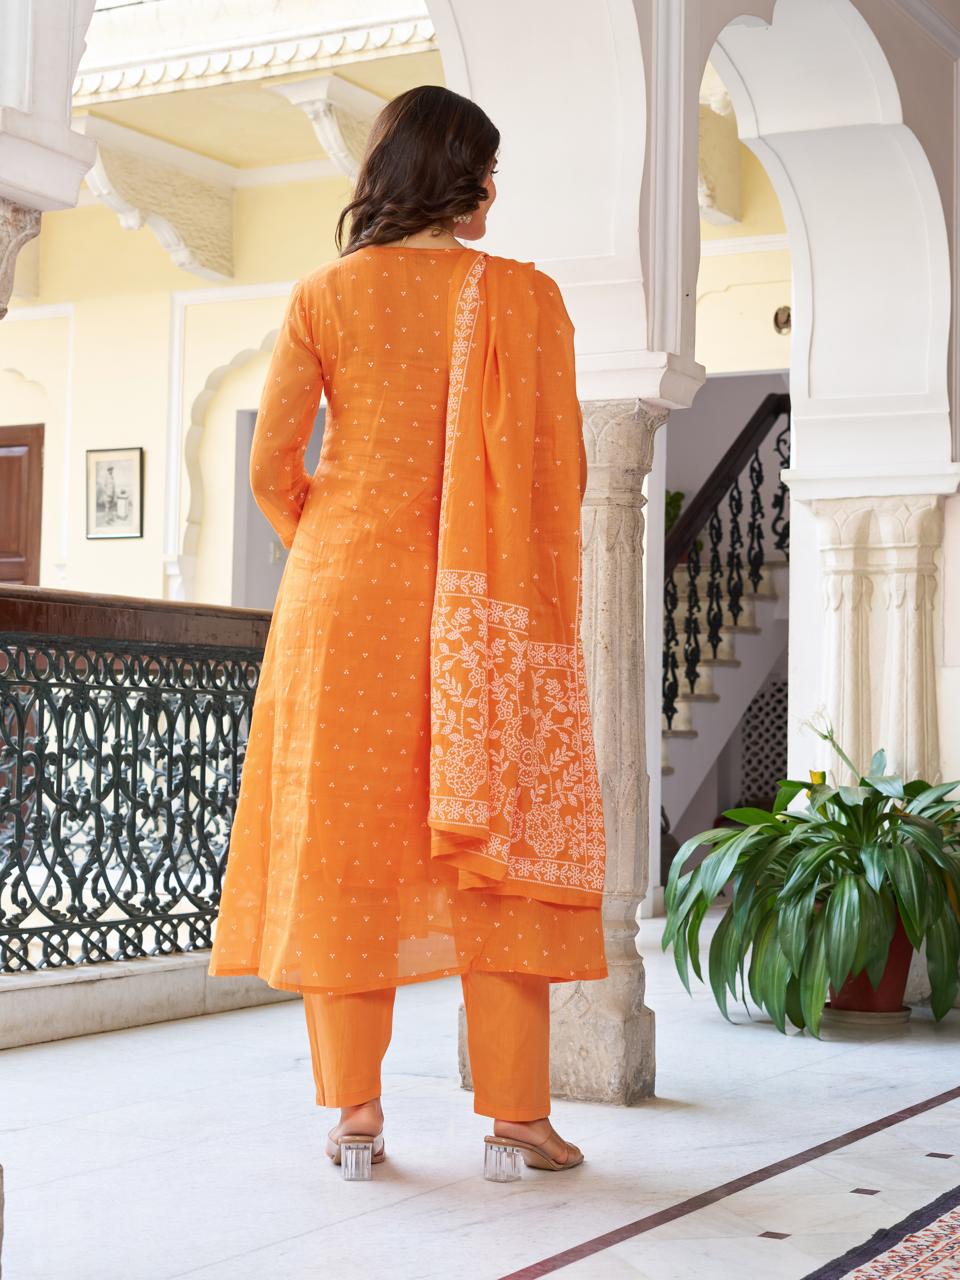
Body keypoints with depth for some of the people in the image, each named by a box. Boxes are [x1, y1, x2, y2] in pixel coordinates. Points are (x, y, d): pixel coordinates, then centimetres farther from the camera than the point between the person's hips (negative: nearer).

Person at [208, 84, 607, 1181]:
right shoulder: (525, 296, 0)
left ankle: (353, 1115, 7)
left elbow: (271, 467, 0)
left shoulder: (325, 297, 2)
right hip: (485, 608, -1)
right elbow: (559, 466, 0)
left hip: (344, 593, 1)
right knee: (494, 844, 6)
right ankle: (515, 1118, 9)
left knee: (342, 843, 6)